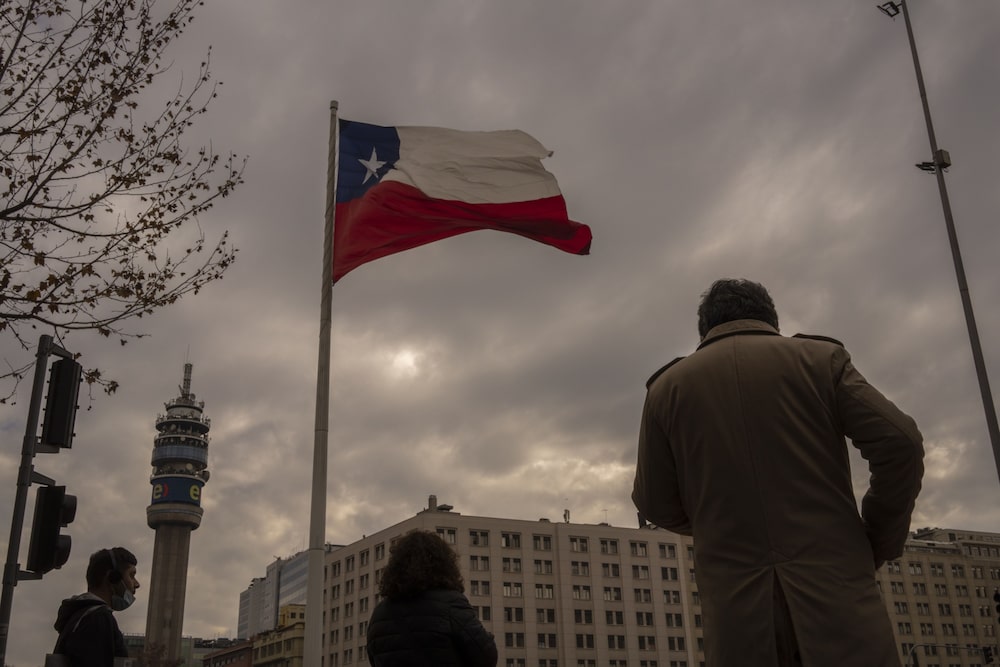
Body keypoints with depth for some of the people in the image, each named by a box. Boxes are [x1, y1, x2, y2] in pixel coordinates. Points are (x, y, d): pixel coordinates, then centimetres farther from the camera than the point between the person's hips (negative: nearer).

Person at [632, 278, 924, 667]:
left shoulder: (668, 385, 8)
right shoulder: (819, 357, 6)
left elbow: (654, 504, 9)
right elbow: (899, 442, -3)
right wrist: (880, 544, 9)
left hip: (736, 606, 1)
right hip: (834, 588, -1)